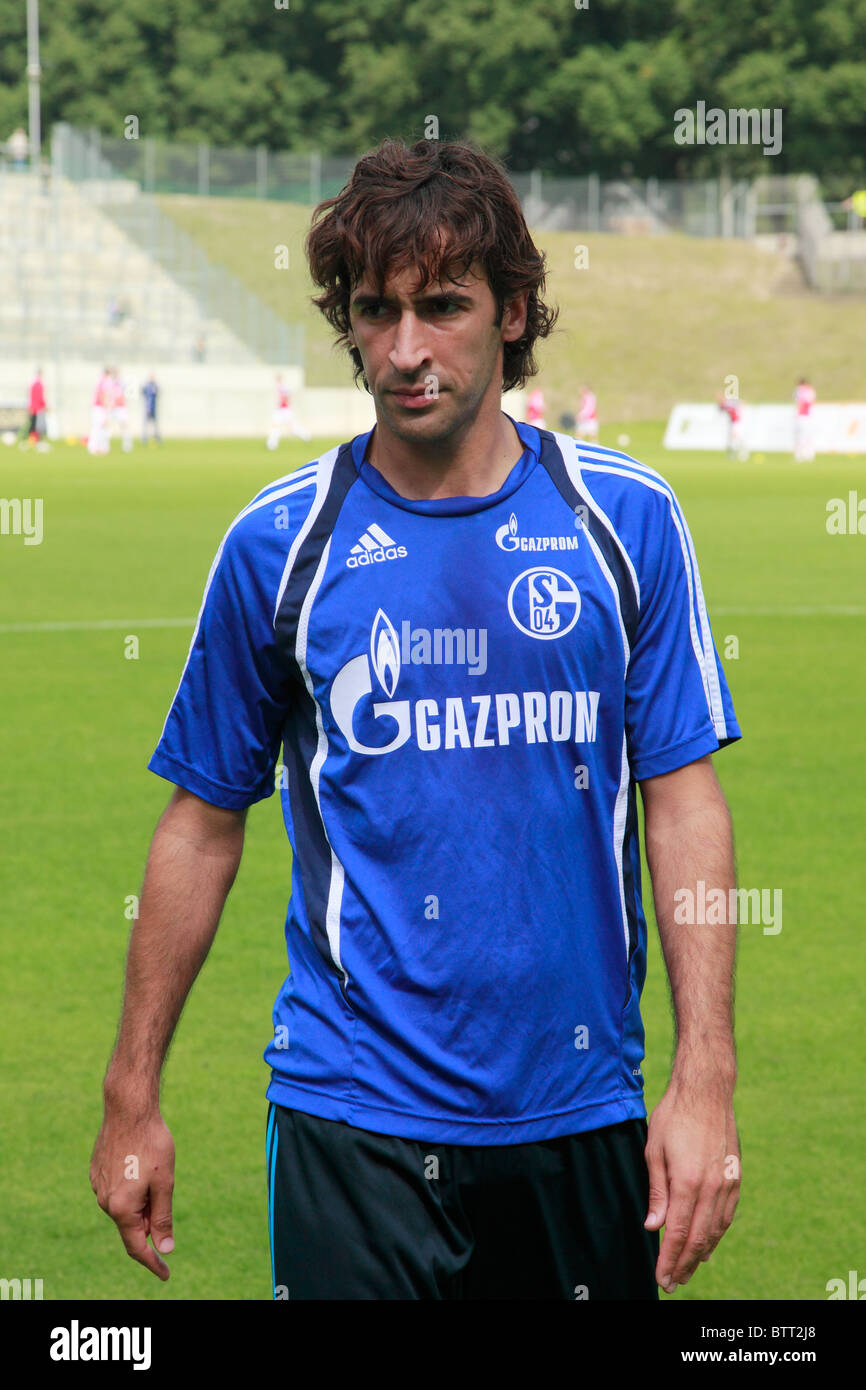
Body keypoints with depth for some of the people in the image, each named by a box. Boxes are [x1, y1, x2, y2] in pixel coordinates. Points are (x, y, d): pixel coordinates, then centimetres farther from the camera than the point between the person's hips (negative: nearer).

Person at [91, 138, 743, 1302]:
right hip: (358, 1109, -1)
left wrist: (706, 1080, -7)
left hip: (584, 1106, 2)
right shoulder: (279, 542, -1)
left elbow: (684, 801, 0)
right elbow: (204, 823, 5)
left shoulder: (627, 518, 0)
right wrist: (133, 1096, 5)